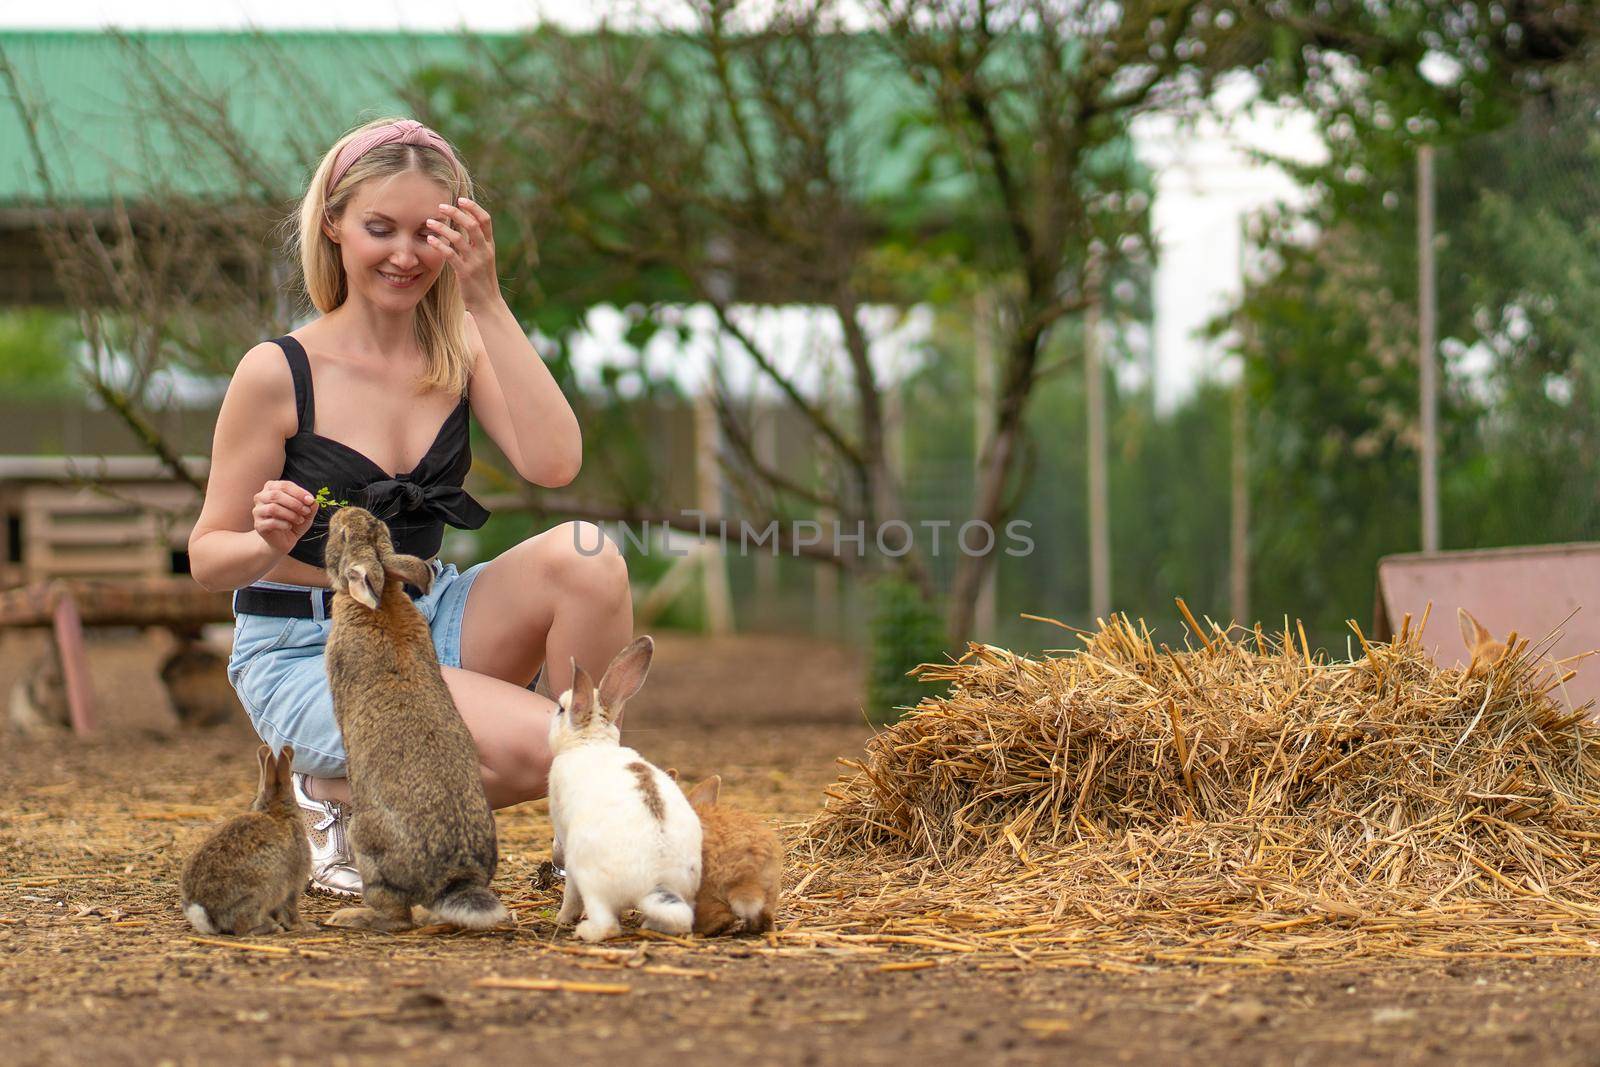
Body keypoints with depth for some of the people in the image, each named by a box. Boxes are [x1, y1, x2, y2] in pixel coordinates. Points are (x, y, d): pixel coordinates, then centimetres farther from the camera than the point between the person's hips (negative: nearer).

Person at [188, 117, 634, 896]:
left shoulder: (460, 350, 0)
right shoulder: (278, 373, -12)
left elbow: (552, 464, -18)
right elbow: (208, 557, -7)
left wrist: (486, 302, -20)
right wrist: (269, 545, -30)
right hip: (308, 656, -5)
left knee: (584, 554, -24)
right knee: (544, 744, -27)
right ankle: (340, 793, -1)